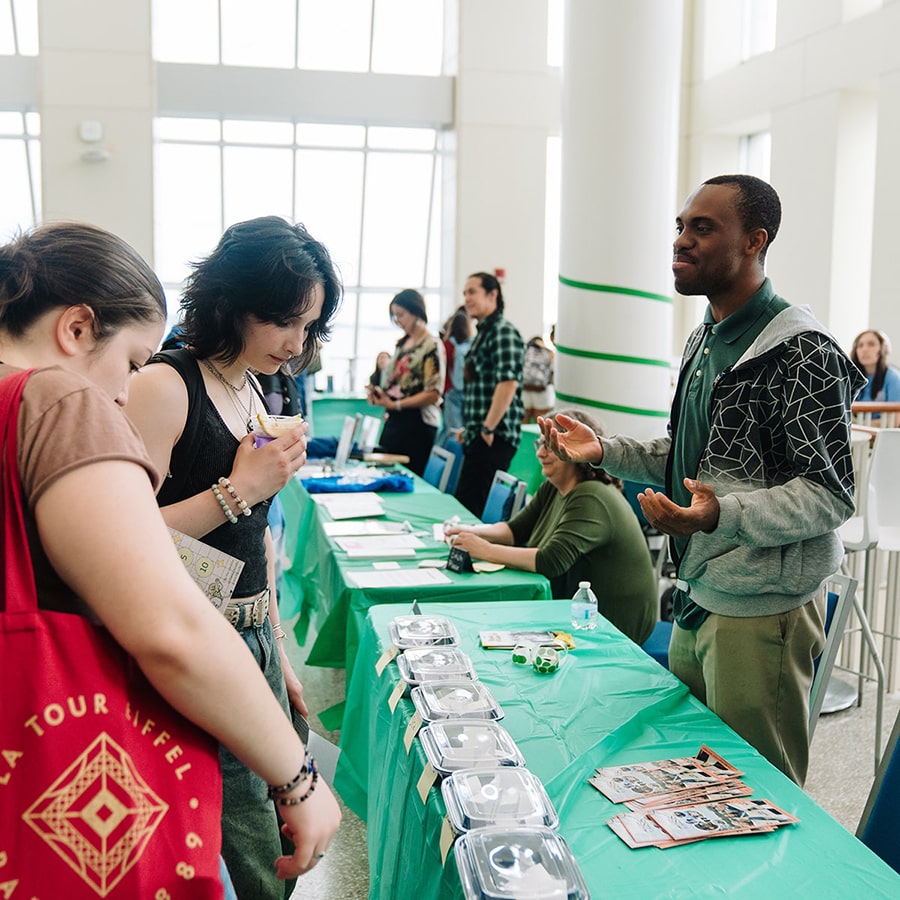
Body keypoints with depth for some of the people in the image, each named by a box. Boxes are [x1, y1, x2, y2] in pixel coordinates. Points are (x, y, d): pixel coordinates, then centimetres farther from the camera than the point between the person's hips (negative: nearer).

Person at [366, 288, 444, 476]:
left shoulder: (432, 346, -9)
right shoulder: (402, 344, 15)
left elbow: (433, 394, -15)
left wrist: (395, 404, -18)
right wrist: (379, 395, 1)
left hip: (417, 425, -7)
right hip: (395, 421, 8)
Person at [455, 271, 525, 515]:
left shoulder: (503, 331, -10)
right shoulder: (483, 333, 21)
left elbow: (508, 383, -21)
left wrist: (488, 428, -20)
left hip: (494, 437, -10)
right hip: (478, 436, 10)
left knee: (468, 505, -14)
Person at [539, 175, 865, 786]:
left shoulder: (800, 351, -17)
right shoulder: (705, 340, 13)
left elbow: (831, 493, -19)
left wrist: (724, 514, -33)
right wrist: (606, 451, 8)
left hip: (761, 613, -9)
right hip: (698, 600, 9)